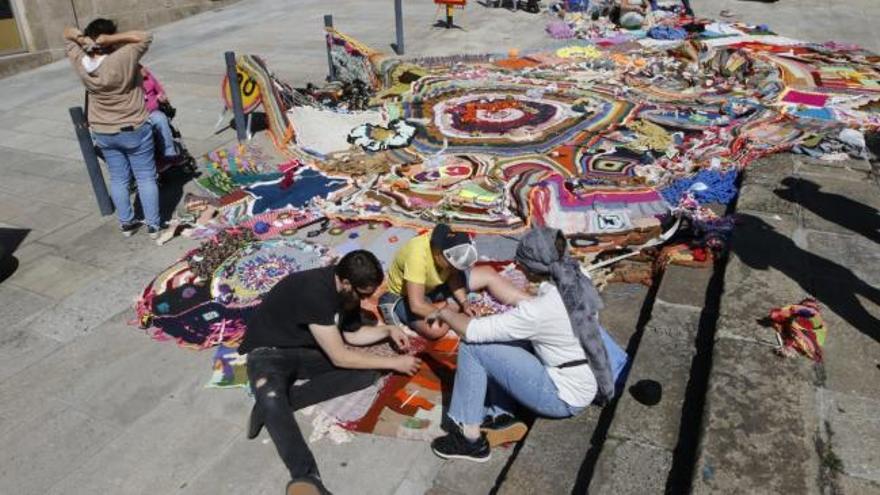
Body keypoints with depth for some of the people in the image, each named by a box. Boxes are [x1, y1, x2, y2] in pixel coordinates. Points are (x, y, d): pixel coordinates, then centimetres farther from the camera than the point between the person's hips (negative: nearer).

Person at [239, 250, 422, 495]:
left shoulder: (346, 290, -6)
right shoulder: (314, 291, -31)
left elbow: (351, 334, 13)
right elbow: (340, 357, -26)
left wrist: (388, 330, -3)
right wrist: (394, 362, -19)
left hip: (306, 349, 8)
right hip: (270, 350, -8)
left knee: (366, 372, -14)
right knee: (272, 401, -39)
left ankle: (272, 405, -20)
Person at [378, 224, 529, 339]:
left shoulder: (447, 242, -20)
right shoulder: (418, 256, -40)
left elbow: (453, 276, -5)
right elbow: (417, 305, -39)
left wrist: (464, 303, -20)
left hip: (434, 283, 7)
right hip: (405, 295, -7)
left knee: (488, 273, -4)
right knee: (436, 328, -35)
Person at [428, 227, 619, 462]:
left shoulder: (539, 310, -29)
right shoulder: (578, 282, -7)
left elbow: (472, 330, -22)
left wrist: (445, 313, -4)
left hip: (565, 397, -8)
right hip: (586, 386, 9)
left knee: (472, 347, -11)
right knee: (496, 339, 11)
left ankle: (471, 439, 0)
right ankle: (502, 417, 13)